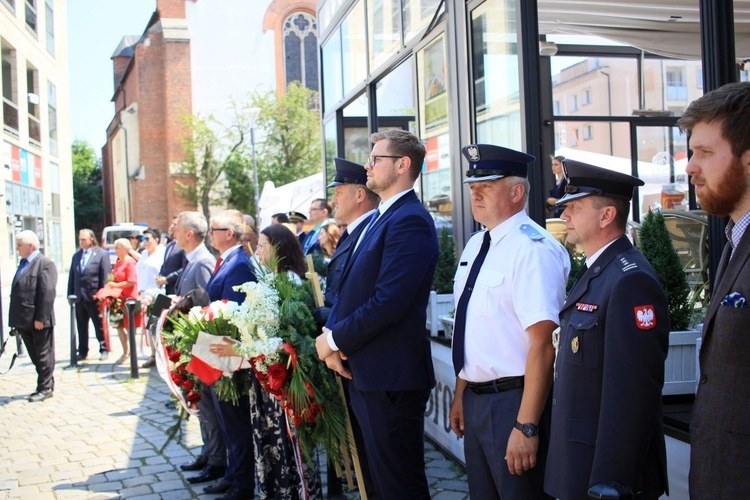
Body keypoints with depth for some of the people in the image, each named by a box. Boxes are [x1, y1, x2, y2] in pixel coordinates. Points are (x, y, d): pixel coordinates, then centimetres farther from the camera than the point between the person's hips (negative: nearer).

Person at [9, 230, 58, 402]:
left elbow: (47, 293, -18)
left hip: (39, 321, -9)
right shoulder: (23, 263, 15)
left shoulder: (45, 264, -12)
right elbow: (17, 291, 16)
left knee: (43, 355, 2)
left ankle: (45, 388, 11)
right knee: (34, 355, 14)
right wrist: (16, 319, 12)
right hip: (25, 320, 9)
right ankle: (45, 385, 24)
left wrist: (40, 318, -21)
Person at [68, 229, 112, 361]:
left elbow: (106, 277, -7)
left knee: (100, 326, 5)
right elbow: (72, 276, 12)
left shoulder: (102, 254, -3)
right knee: (81, 327, 11)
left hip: (94, 297, -5)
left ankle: (104, 350, 15)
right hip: (79, 298, 5)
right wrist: (70, 294, 6)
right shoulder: (76, 256, 13)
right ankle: (82, 352, 19)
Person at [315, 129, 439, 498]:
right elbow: (350, 290, 15)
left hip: (391, 378, -10)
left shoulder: (410, 221, -16)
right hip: (365, 374, 10)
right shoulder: (378, 219, 15)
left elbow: (388, 302, -24)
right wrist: (332, 336, -2)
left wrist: (335, 340, -12)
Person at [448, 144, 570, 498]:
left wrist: (526, 426, -23)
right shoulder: (476, 245, 8)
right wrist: (460, 394, 16)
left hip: (512, 401, -8)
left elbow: (542, 344, -22)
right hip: (474, 399, 8)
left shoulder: (534, 249, -18)